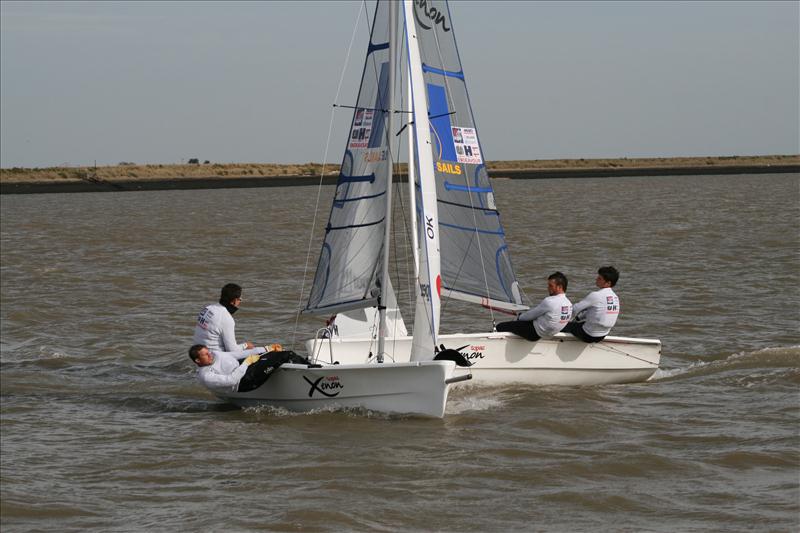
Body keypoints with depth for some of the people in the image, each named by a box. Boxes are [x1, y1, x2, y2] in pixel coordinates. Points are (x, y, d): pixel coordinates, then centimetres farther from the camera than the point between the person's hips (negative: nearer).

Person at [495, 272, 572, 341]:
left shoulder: (549, 301, -26)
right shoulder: (569, 303, -1)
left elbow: (531, 315, -14)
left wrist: (519, 317, 8)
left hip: (535, 333, -9)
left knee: (500, 326, -4)